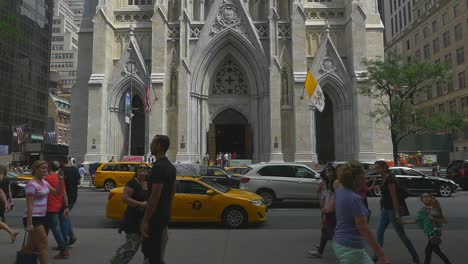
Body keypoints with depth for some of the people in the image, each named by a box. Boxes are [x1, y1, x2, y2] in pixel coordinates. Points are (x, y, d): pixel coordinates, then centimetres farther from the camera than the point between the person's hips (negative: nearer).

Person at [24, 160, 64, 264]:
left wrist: (60, 181, 1)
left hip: (41, 217, 8)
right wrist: (29, 223, -21)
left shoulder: (45, 182, 10)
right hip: (33, 218, -8)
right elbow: (29, 205, -18)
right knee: (43, 244, -5)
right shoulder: (32, 184, -15)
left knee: (31, 246, 16)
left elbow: (57, 192, 18)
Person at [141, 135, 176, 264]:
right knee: (148, 249, 21)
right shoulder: (170, 167, 10)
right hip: (164, 215, 10)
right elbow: (172, 192, 17)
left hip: (155, 217, -10)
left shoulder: (158, 167, -21)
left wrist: (145, 220, -20)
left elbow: (155, 196, -25)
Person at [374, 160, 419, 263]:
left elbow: (394, 197, -21)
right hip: (385, 209, 9)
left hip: (393, 209, -9)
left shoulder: (390, 179, -19)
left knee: (401, 234, 4)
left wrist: (397, 213, -22)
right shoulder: (383, 179, 9)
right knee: (379, 232, 8)